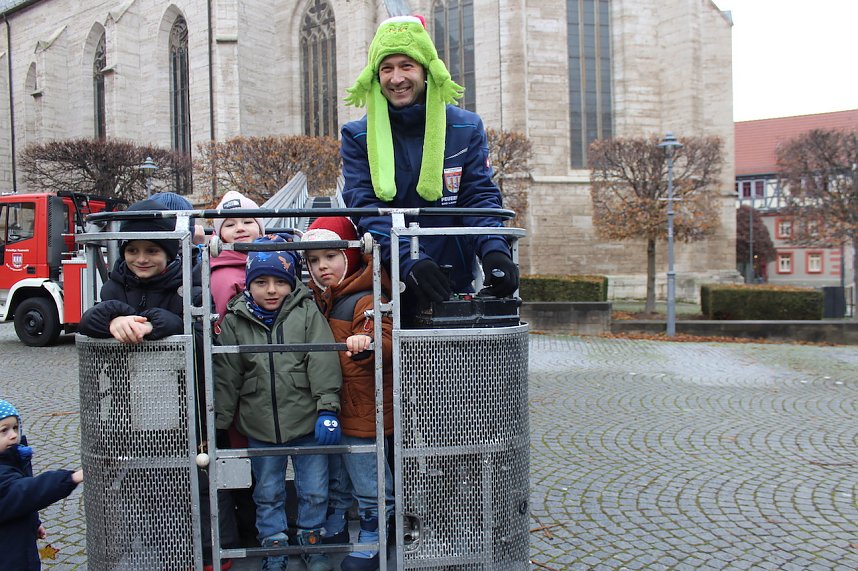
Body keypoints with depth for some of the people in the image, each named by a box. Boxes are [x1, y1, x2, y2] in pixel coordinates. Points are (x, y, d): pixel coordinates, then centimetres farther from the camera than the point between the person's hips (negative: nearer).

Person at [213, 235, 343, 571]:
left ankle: (312, 541, 35)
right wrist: (218, 423, 4)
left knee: (314, 491, 13)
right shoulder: (235, 321, -2)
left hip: (307, 423, -1)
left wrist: (328, 409, -18)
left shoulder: (306, 312, -8)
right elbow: (225, 378, 2)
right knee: (267, 494, 18)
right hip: (260, 429, 2)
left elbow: (323, 363, -12)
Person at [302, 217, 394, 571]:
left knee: (367, 481, 7)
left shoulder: (364, 299, -16)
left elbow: (386, 338, -29)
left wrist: (367, 341, -50)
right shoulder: (317, 299, 9)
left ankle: (370, 542, 24)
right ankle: (333, 529, 43)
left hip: (361, 408, -8)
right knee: (334, 477, 25)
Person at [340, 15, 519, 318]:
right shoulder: (358, 137, 2)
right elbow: (366, 207, -9)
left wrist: (494, 249, -23)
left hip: (455, 288, 1)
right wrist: (410, 261, -27)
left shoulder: (466, 128, 5)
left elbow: (480, 197, -1)